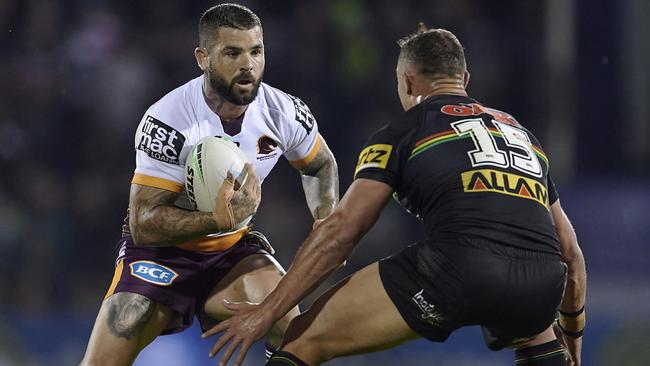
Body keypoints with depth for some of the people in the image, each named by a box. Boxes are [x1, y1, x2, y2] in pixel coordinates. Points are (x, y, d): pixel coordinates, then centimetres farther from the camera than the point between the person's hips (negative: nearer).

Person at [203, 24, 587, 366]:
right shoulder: (522, 133, 31)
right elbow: (570, 252, 34)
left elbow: (341, 230, 7)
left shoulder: (402, 133, 17)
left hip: (461, 268, -5)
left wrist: (266, 313, 8)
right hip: (542, 286, 5)